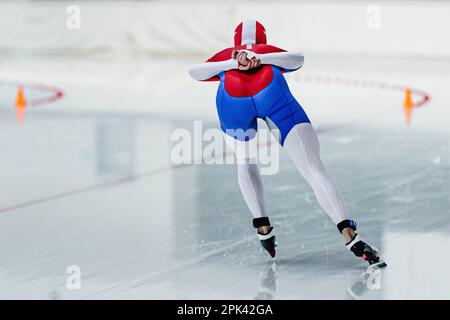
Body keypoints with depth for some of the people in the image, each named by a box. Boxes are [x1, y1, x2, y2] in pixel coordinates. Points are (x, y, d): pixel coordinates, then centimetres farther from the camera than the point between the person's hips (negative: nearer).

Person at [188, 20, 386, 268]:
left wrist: (233, 64, 8)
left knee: (245, 163, 31)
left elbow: (194, 72, 19)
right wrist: (259, 59, 5)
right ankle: (349, 235, -15)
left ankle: (263, 229, 24)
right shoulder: (269, 52, 41)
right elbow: (297, 59, 16)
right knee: (313, 169, -1)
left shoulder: (226, 56, 42)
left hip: (233, 99, 1)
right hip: (269, 90, -1)